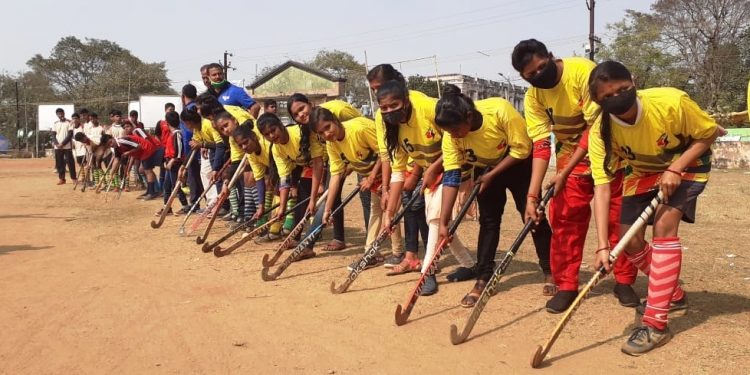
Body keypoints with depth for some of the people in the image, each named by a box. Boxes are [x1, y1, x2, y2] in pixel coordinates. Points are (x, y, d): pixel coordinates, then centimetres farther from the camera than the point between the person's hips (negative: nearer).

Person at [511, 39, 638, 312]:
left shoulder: (583, 71, -25)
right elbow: (541, 145, -16)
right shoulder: (533, 97, -11)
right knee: (564, 221, -3)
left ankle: (624, 281, 19)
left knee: (619, 218, 1)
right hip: (571, 157, 3)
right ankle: (566, 285, 10)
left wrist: (565, 172, -26)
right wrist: (532, 194, -26)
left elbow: (596, 126, -25)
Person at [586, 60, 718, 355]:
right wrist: (603, 245, -38)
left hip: (686, 165, -3)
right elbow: (601, 187, -30)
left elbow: (709, 133, -16)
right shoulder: (600, 131, -27)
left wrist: (675, 169, -31)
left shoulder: (671, 101, -34)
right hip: (642, 173, 4)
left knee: (664, 225, -24)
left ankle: (656, 323, -18)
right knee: (630, 240, -2)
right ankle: (673, 295, 27)